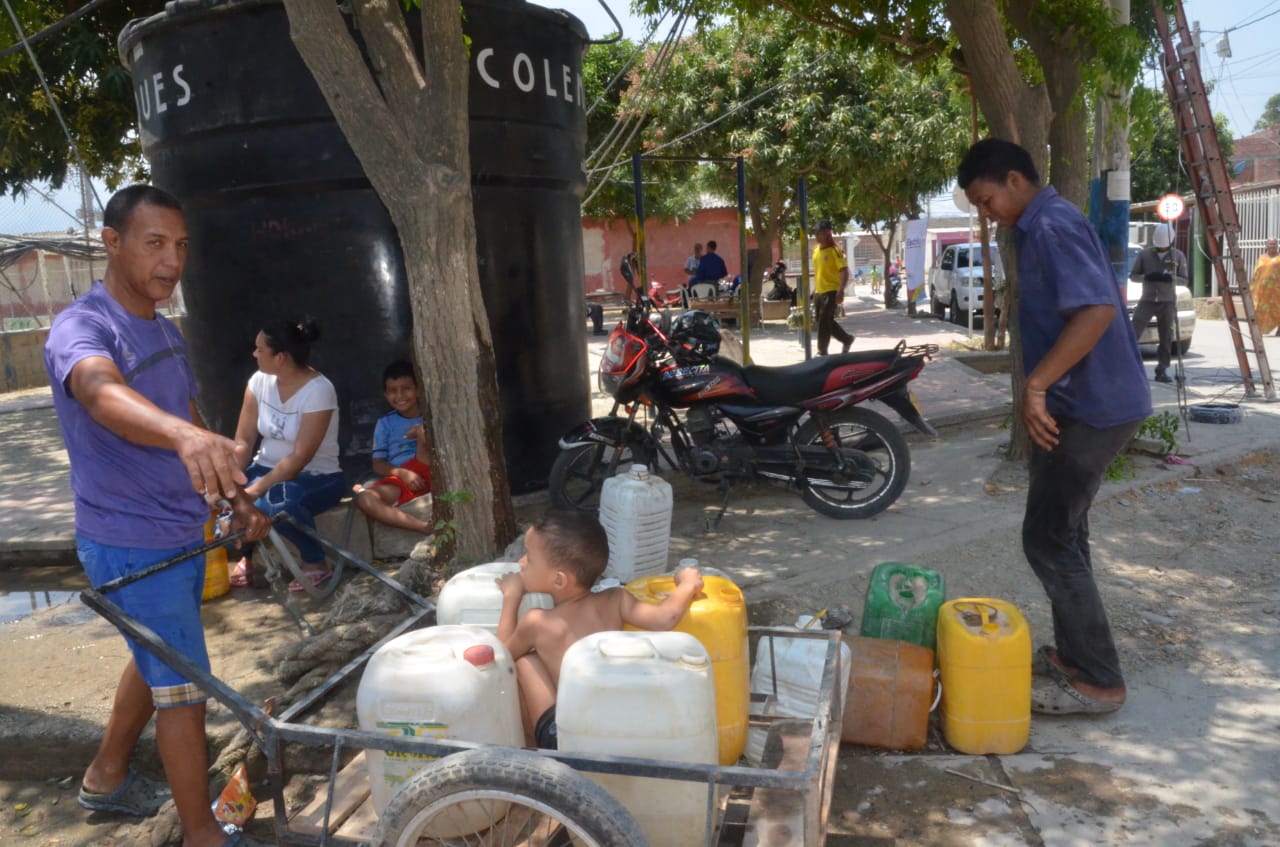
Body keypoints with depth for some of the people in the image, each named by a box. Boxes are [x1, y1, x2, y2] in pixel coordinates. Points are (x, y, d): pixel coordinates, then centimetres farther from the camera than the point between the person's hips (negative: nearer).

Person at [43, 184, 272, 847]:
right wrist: (185, 437, -64)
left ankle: (105, 779, 44)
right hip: (130, 548, -9)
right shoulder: (82, 328, -21)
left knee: (155, 661, 23)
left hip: (182, 536, 9)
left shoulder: (166, 332, 8)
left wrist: (238, 499, 10)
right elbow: (103, 393, -44)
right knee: (183, 685, -2)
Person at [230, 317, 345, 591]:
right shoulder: (259, 381, -3)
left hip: (316, 476, -6)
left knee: (277, 501, -38)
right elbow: (243, 439, -3)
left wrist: (256, 490, -30)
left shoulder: (318, 390, -22)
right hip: (269, 468, 6)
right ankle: (245, 556, 7)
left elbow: (300, 457, -25)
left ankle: (317, 564, -12)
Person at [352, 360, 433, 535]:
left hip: (430, 474, -2)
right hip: (400, 481, 2)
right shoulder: (385, 423, 17)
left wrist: (423, 435, -13)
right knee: (364, 499, -31)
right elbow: (378, 465, 10)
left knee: (422, 430, -21)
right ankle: (426, 527, -42)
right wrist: (402, 473, -12)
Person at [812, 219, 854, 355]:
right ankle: (847, 339, 31)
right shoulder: (816, 250, 11)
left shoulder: (835, 250, -13)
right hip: (819, 292, 8)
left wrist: (841, 290, -32)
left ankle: (822, 352, 1)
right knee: (827, 322, 14)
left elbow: (844, 271, -20)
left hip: (831, 292, -8)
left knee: (824, 322, -7)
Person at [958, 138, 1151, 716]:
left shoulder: (1051, 225, -16)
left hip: (1090, 408, -11)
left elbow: (1098, 309, -29)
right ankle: (1072, 654, 28)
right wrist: (1042, 390, 22)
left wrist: (1036, 385, -30)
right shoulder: (1040, 227, 16)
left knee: (1048, 540, -6)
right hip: (1082, 403, 11)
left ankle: (1098, 681, 4)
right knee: (1061, 533, 16)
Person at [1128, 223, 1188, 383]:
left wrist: (1171, 278, -19)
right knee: (1133, 334, -12)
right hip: (1147, 300, -1)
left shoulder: (1178, 256, 3)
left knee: (1166, 339, 1)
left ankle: (1162, 370, 8)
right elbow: (1133, 275, 3)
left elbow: (1184, 280, 2)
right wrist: (1146, 276, -18)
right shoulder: (1144, 254, 1)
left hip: (1168, 302, 1)